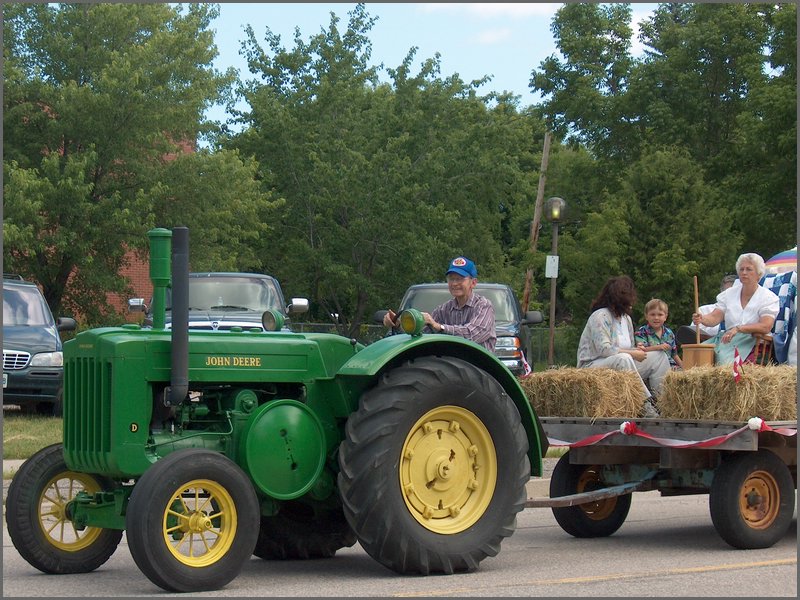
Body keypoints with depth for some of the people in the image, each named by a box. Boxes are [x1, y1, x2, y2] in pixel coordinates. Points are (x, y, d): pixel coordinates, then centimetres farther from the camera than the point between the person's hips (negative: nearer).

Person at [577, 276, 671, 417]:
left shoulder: (626, 318, 15)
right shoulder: (600, 316, -13)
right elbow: (603, 349, -24)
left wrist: (637, 350, -5)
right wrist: (632, 353, -20)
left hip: (621, 368, 9)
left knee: (660, 357, -1)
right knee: (623, 358, -39)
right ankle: (646, 403, -36)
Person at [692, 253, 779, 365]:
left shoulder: (769, 298, 2)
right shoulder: (729, 293, 15)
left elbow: (766, 326, -13)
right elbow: (715, 317, 3)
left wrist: (738, 328, -26)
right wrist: (702, 319, -21)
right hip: (728, 339, 4)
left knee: (725, 358, -33)